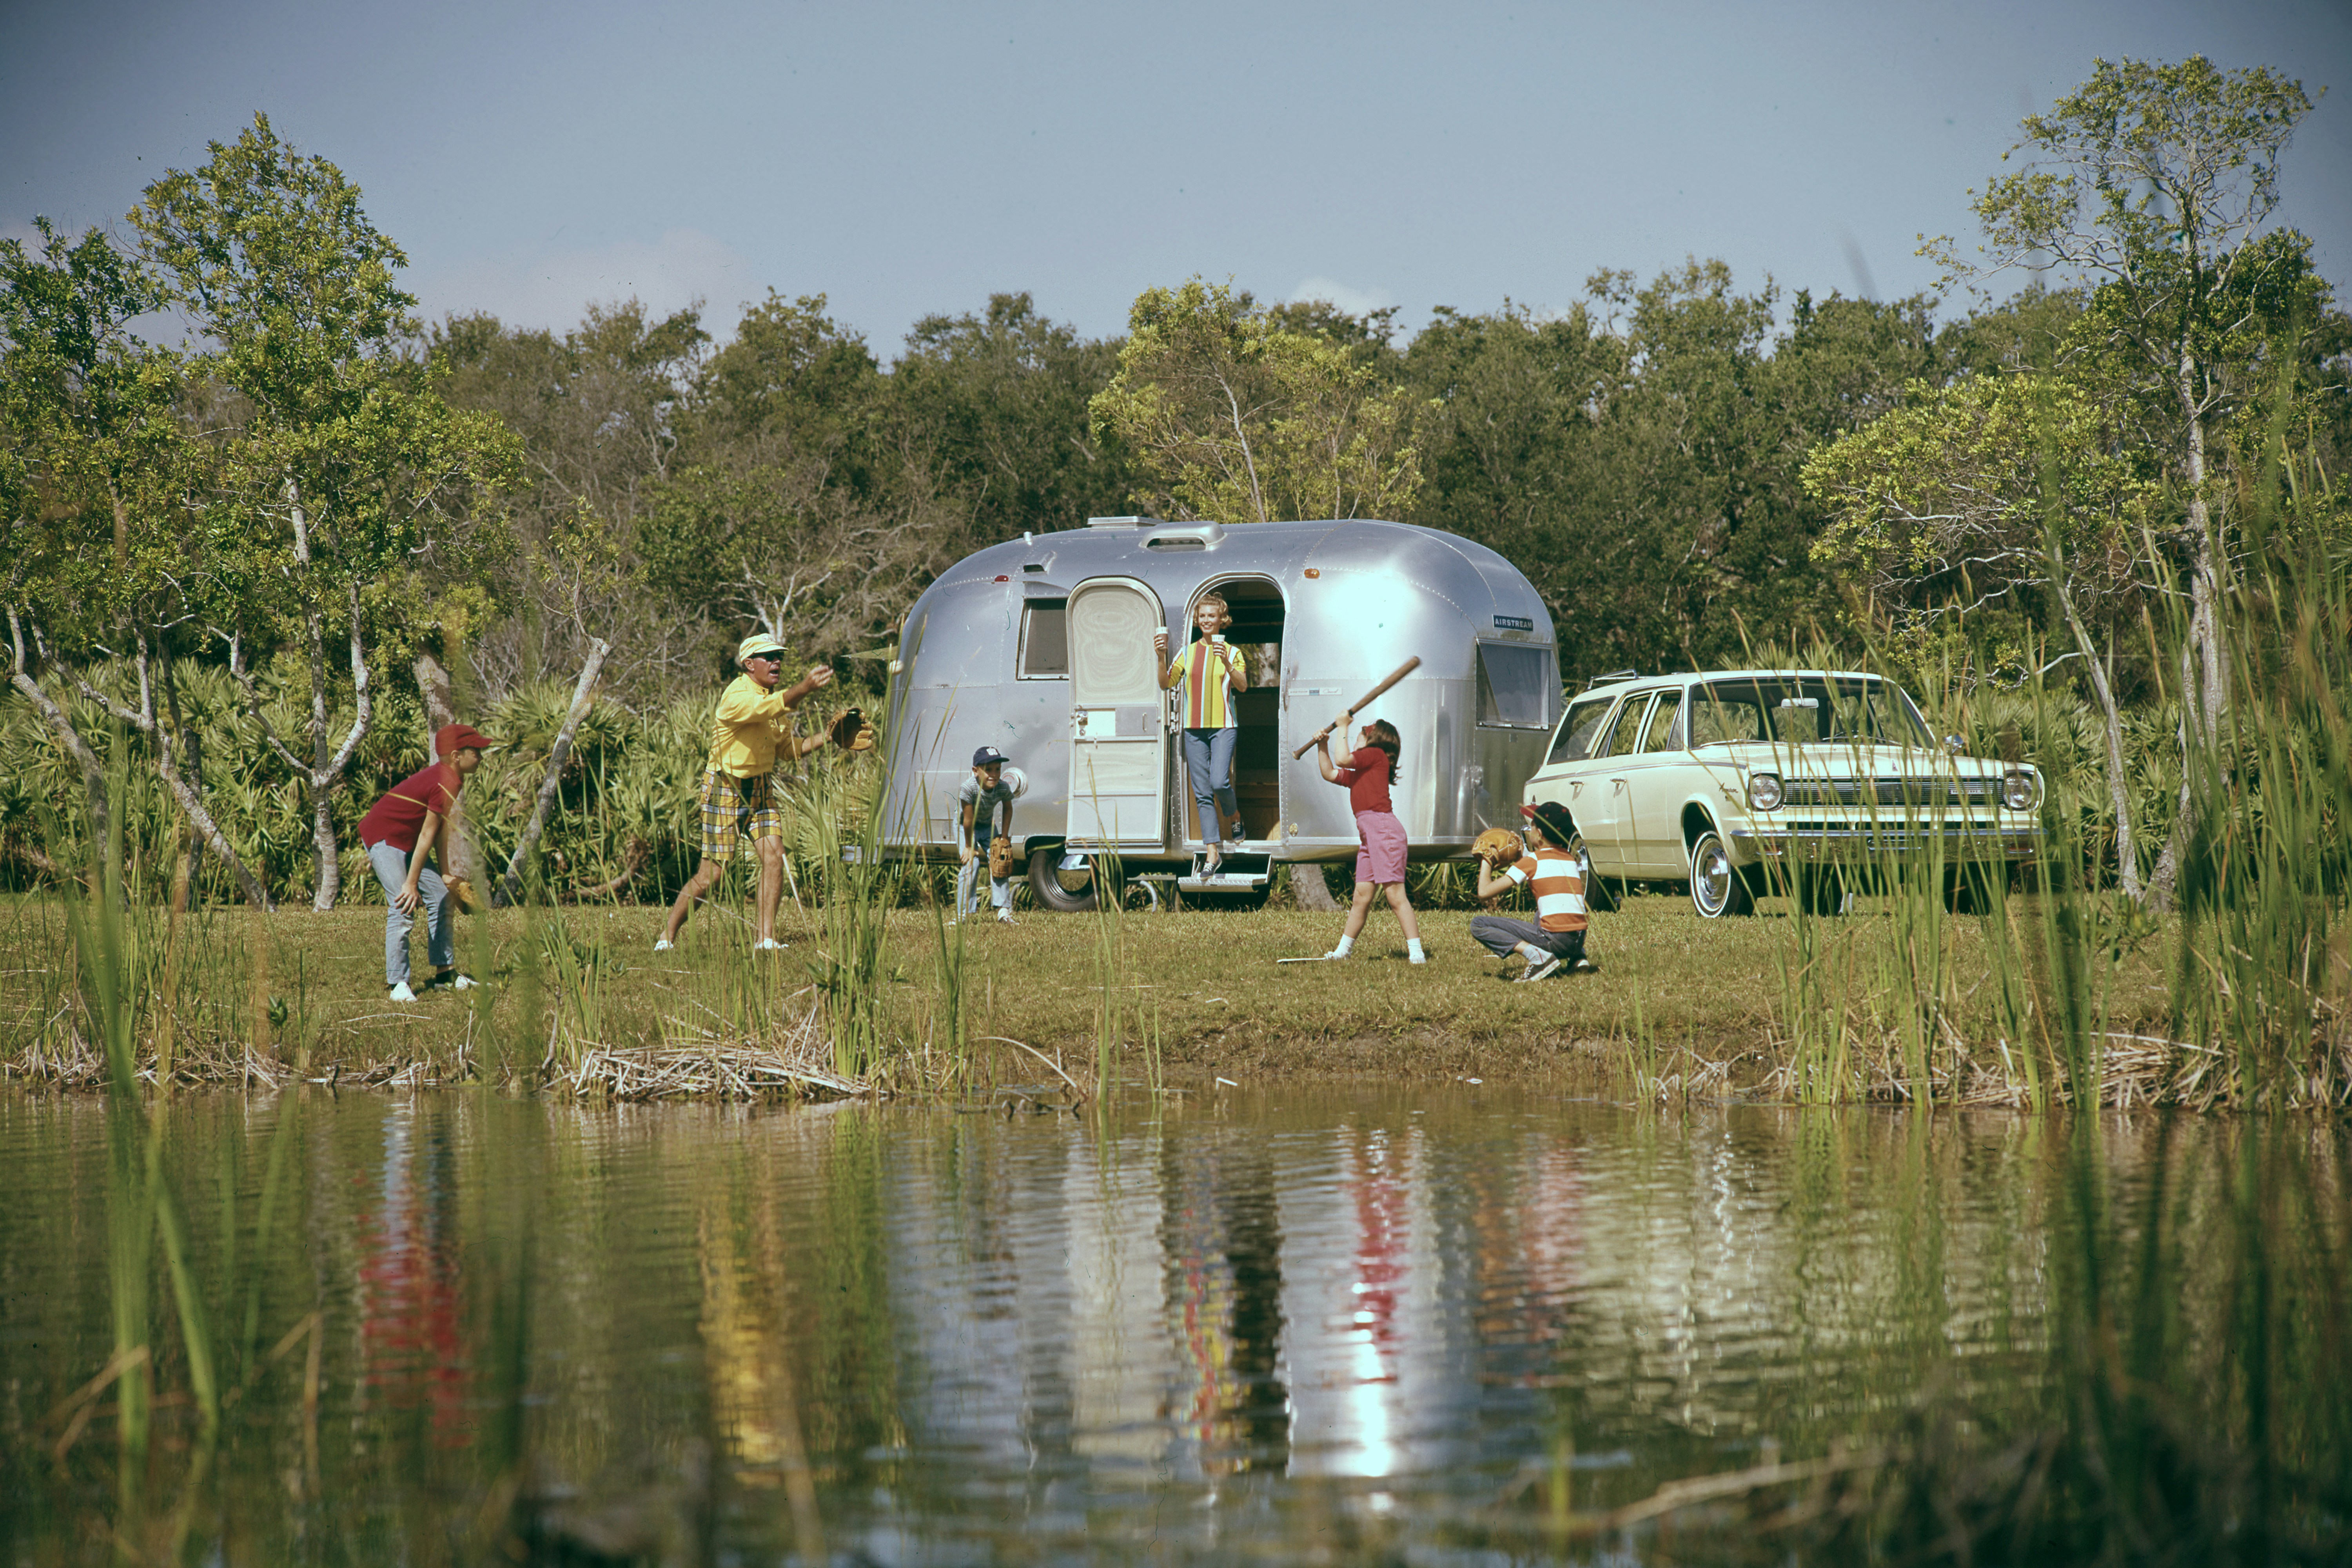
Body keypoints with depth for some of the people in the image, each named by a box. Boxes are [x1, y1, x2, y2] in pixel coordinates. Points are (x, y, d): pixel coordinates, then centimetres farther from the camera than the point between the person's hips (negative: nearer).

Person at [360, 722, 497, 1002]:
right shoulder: (447, 785, -24)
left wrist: (446, 875, 15)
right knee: (403, 908, -19)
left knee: (440, 898, 9)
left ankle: (445, 973, 14)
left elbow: (441, 831, 12)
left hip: (406, 841, 11)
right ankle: (398, 984, -17)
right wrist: (411, 884, -24)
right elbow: (427, 836, -25)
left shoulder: (445, 778, 7)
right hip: (384, 838, -11)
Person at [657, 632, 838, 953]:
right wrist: (803, 689, -58)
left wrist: (824, 739, 0)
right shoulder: (737, 698, -20)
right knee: (712, 873, -6)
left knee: (774, 857, -11)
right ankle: (668, 936, 10)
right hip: (726, 790, -7)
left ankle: (764, 938, -7)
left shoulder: (775, 696, 8)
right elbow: (766, 709, -42)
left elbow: (788, 749, 15)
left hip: (761, 788, 7)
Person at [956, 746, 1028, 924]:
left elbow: (1008, 809, -2)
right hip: (966, 826, -4)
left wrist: (1005, 836, -4)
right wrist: (969, 847, -21)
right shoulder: (968, 788, -38)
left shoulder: (1004, 788, -25)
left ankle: (1003, 911, -2)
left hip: (987, 824, 4)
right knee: (970, 864, -17)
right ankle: (963, 912, -10)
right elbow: (969, 820, -29)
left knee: (1000, 861, -7)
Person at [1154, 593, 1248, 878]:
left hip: (1223, 726, -3)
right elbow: (1166, 684, 7)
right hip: (1194, 727, 3)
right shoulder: (1188, 653, 11)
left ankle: (1234, 815, 15)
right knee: (1202, 793, 0)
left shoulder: (1232, 652, 3)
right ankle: (1212, 853, 3)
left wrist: (1227, 664, -25)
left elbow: (1243, 686, -9)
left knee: (1219, 782, -19)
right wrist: (1161, 659, -9)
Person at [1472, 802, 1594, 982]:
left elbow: (1485, 892, -4)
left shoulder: (1532, 861, -2)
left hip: (1554, 940, -7)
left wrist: (1487, 863, 13)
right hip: (1579, 940, 7)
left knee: (1478, 925, -2)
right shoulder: (1572, 859, 16)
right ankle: (1578, 957, 16)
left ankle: (1537, 956, -16)